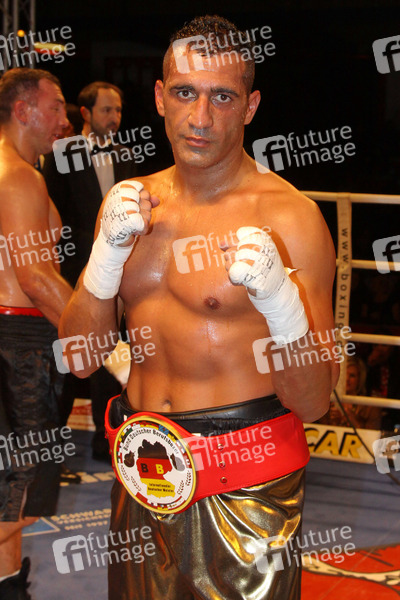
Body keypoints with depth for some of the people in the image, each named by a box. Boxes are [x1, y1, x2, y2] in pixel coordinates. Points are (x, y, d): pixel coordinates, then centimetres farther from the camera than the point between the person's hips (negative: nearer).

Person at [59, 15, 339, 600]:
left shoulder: (288, 217, -14)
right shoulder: (131, 204, 3)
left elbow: (313, 403, -14)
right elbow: (79, 358, 2)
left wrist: (279, 298, -30)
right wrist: (109, 251, -11)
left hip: (246, 482, -5)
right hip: (143, 471, 5)